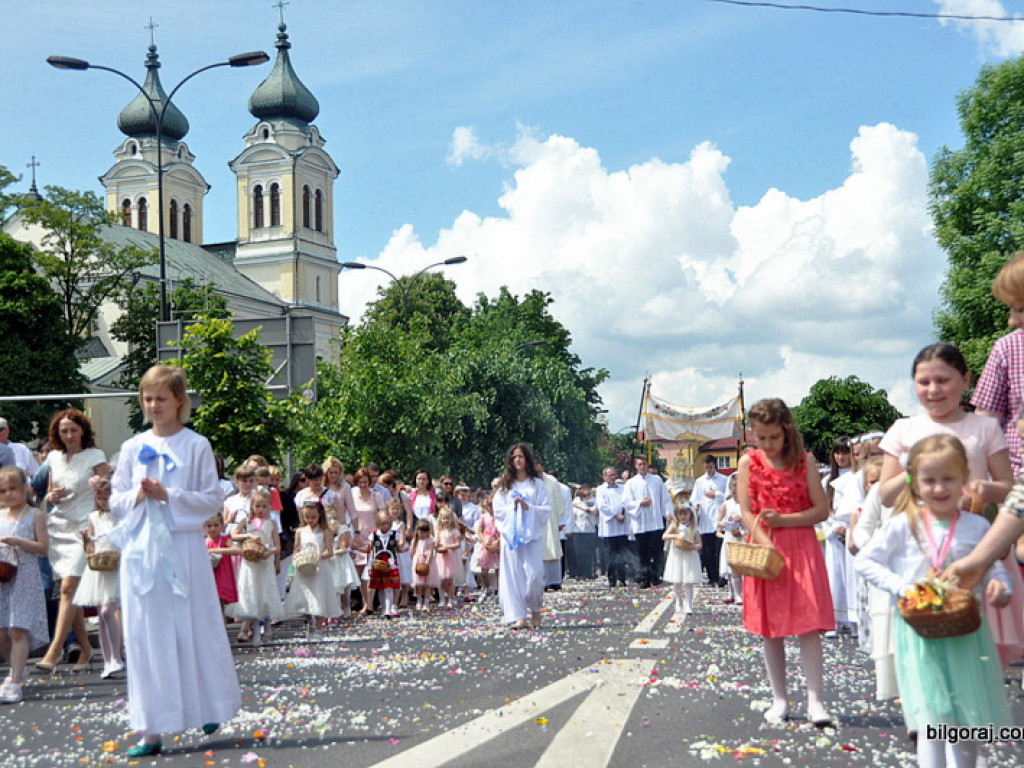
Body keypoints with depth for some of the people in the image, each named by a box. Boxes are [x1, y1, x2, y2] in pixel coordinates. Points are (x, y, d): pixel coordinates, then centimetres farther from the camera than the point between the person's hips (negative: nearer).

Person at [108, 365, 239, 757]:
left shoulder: (197, 446, -1)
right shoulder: (132, 448, 9)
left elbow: (212, 499, -3)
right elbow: (116, 501, 11)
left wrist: (169, 495, -15)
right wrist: (137, 495, -10)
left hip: (184, 549, -3)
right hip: (141, 550, 3)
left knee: (195, 632, 3)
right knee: (146, 637, 2)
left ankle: (208, 707, 25)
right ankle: (150, 730, 6)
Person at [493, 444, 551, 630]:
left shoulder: (537, 484, 8)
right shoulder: (504, 485, 11)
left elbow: (546, 509, 2)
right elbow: (497, 510, 6)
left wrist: (528, 507, -12)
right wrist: (512, 506, -9)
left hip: (532, 535, -1)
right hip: (510, 536, 1)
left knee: (533, 574, -10)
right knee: (513, 575, -5)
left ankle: (535, 610, 13)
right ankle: (519, 617, -4)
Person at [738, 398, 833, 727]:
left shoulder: (804, 461, 1)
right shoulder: (748, 462, 3)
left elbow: (822, 510, -2)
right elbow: (747, 513, -3)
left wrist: (782, 520, -14)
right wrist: (766, 546, -18)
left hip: (802, 549, -1)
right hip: (763, 549, 1)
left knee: (808, 625, -7)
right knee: (770, 628, 5)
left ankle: (815, 700, -3)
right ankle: (780, 699, 15)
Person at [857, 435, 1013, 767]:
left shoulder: (978, 526, 1)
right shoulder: (903, 525, -4)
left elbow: (996, 568, 6)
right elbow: (865, 561, 1)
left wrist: (1000, 587, -17)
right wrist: (899, 587, -12)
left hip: (966, 634, 3)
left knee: (968, 719, 13)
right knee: (935, 719, -10)